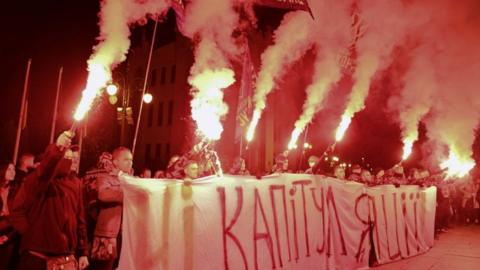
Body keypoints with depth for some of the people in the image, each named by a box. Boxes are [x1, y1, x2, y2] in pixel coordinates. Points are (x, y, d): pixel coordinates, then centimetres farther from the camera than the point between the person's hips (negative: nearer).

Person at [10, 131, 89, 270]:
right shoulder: (36, 178, -5)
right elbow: (17, 211, -20)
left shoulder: (75, 182, 7)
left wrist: (83, 252, 9)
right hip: (37, 257, -4)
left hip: (68, 258, 4)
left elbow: (80, 218, 9)